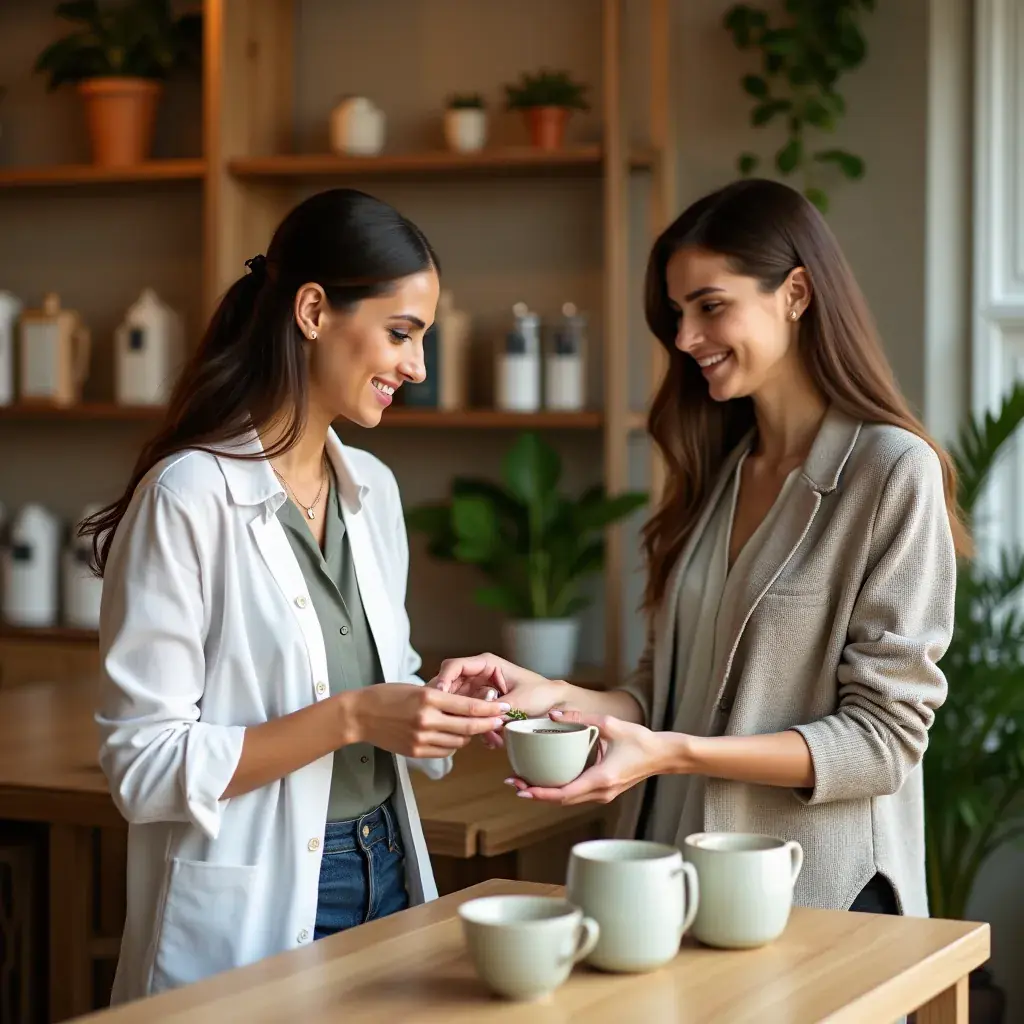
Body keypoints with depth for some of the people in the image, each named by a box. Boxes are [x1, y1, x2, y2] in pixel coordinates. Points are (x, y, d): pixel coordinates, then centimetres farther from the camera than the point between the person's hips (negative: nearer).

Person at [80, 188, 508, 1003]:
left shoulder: (372, 488, 6)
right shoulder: (191, 498, -16)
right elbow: (144, 766, -18)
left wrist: (438, 707, -3)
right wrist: (351, 718, -23)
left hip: (385, 878, 7)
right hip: (252, 915, -7)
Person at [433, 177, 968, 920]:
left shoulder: (894, 473, -11)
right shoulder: (713, 474, 9)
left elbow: (885, 736, -15)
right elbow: (667, 688, 10)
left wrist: (676, 754, -23)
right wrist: (555, 696, -9)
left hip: (818, 896, -6)